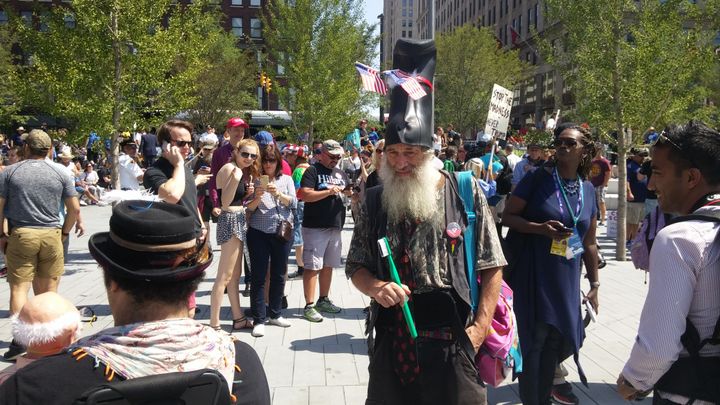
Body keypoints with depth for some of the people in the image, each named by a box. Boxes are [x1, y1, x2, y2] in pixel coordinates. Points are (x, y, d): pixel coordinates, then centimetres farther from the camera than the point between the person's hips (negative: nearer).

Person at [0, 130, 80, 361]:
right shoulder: (60, 174, 4)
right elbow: (75, 208, 3)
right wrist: (65, 232, 15)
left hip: (20, 235, -1)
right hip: (52, 235, 2)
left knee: (19, 288, 1)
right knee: (48, 291, 9)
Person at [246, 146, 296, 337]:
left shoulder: (286, 179, 9)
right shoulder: (255, 180, 2)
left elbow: (293, 202, -2)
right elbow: (249, 208, -1)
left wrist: (278, 194, -18)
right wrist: (258, 197, -20)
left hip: (282, 232, 3)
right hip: (259, 232, -2)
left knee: (279, 275, 11)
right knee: (258, 276, -2)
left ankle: (275, 314, 25)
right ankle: (259, 320, 3)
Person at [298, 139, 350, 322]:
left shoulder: (341, 174, 17)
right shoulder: (313, 171, -5)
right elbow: (304, 195, -16)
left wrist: (349, 193, 0)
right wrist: (329, 192, -20)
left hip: (335, 227, 7)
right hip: (315, 227, -7)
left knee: (328, 266, 15)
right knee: (312, 266, -5)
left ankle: (323, 300, 27)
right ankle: (309, 306, -2)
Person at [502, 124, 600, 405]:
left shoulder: (587, 188, 6)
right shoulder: (538, 178, -9)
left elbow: (589, 242, 12)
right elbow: (508, 217, -8)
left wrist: (594, 283, 13)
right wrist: (540, 228, -24)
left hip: (567, 278, 5)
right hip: (534, 275, -5)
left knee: (559, 338, 13)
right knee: (536, 338, 1)